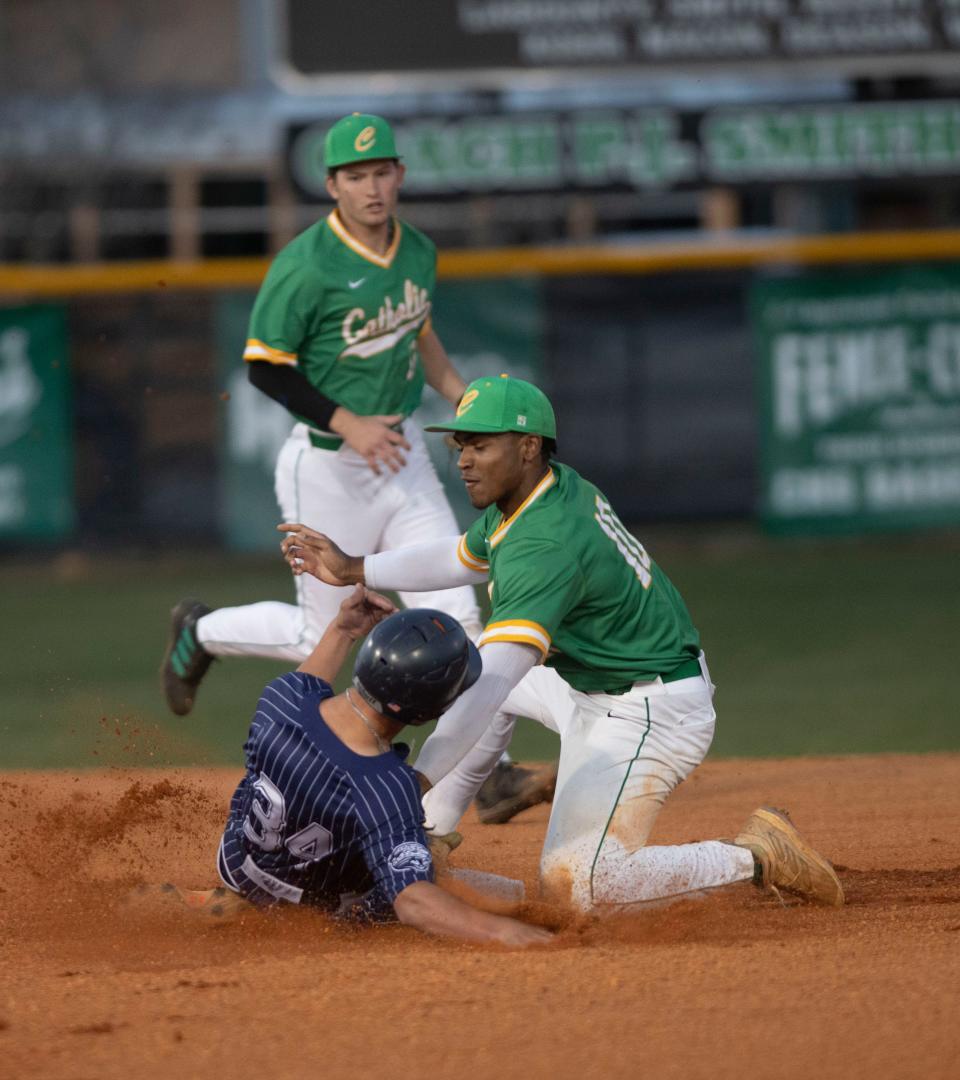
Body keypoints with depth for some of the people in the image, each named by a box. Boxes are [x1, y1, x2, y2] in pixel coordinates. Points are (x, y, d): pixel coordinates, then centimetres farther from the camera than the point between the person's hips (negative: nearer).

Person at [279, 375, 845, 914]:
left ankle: (756, 857, -9)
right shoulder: (554, 487, 0)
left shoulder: (544, 546, -30)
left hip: (647, 715, -11)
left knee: (573, 885, -18)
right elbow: (463, 557, 23)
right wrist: (353, 569, 18)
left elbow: (488, 690, -38)